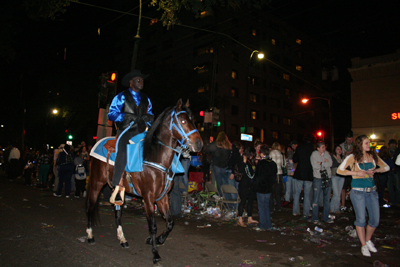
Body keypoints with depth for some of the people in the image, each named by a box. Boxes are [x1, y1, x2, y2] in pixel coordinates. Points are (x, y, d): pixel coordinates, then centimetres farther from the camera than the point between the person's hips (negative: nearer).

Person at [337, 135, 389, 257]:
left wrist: (374, 170, -5)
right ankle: (363, 245, 16)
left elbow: (386, 167, 13)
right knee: (361, 219, -1)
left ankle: (368, 240, 31)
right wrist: (357, 173, -16)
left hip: (372, 191, 5)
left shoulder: (372, 155, 7)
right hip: (358, 191, -4)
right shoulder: (353, 157, -6)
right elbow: (339, 170, -11)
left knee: (375, 220, 6)